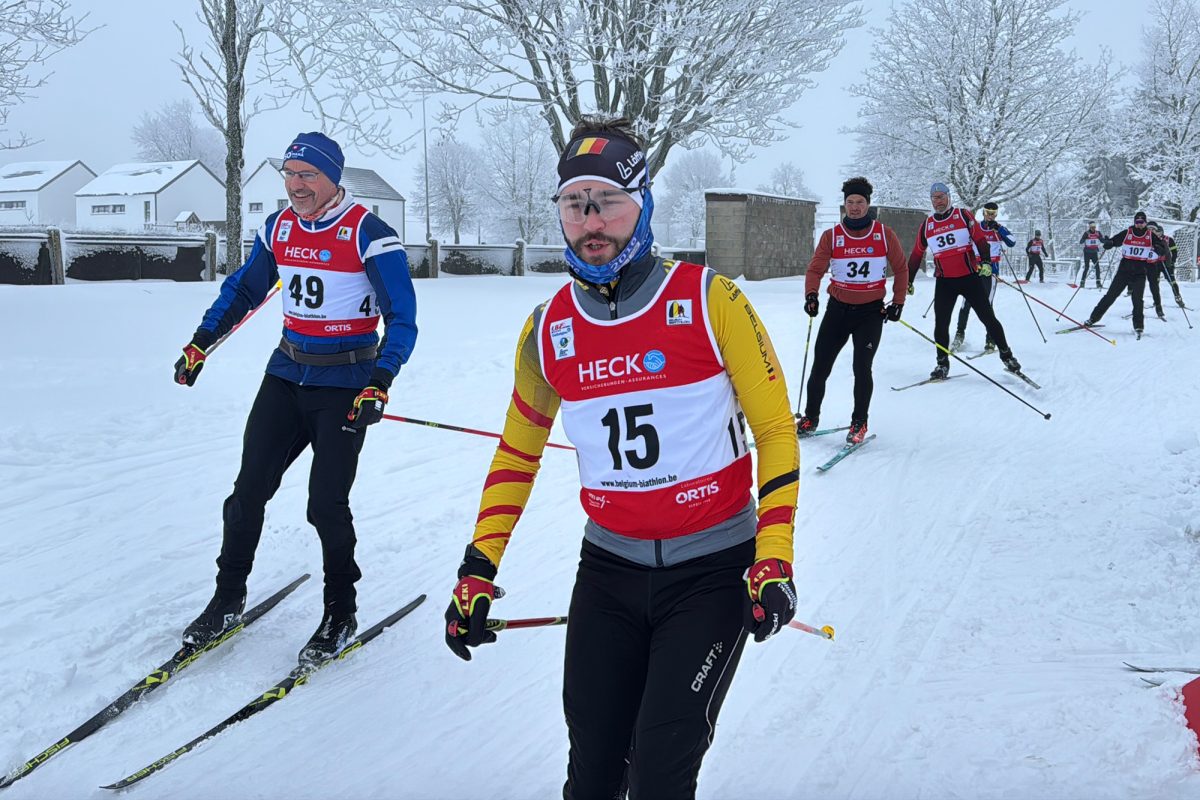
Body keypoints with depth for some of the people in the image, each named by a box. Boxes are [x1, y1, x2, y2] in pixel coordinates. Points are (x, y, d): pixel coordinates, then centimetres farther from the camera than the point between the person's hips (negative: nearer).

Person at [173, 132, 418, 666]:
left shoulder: (368, 234, -13)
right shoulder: (278, 228, 5)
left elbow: (401, 319, -13)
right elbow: (244, 288, 19)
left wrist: (378, 385, -24)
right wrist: (200, 343, 13)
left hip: (345, 384, -5)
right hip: (287, 373, 6)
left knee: (326, 503, -5)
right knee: (249, 488, 5)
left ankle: (341, 613, 14)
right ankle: (227, 599, 21)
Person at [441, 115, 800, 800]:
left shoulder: (708, 300, -12)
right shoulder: (548, 330, 0)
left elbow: (777, 432, -7)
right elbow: (517, 453, 11)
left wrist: (774, 562, -13)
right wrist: (478, 570, 7)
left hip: (713, 570, -3)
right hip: (609, 569, 4)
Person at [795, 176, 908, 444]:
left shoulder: (884, 234, -3)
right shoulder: (832, 236, -2)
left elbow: (901, 268, 7)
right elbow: (815, 269, -7)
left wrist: (898, 302, 3)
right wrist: (811, 295, -25)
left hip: (871, 311, -1)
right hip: (838, 309, 2)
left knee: (862, 368, -10)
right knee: (820, 366, 2)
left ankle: (860, 422, 8)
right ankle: (810, 418, 20)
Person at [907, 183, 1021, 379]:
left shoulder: (963, 216, -1)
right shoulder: (927, 225, 7)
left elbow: (981, 240, -4)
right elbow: (916, 255, 13)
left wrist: (986, 261, -20)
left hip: (970, 277, -2)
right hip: (944, 282, 2)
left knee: (988, 317, 0)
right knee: (941, 323, -2)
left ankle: (1006, 355, 13)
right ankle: (942, 364, 11)